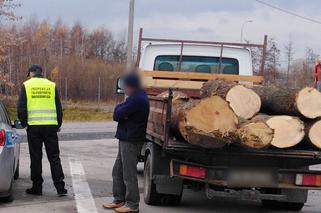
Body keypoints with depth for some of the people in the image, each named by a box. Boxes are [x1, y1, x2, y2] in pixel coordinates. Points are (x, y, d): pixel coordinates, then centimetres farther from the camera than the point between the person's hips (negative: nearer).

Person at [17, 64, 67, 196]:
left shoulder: (26, 85, 2)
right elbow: (59, 108, 9)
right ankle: (60, 187, -2)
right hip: (50, 126, 2)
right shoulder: (51, 85, 8)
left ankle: (37, 187, 11)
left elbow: (21, 108, -2)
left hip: (33, 126, -1)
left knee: (36, 158, 7)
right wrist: (58, 125, 18)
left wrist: (24, 123, 11)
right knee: (54, 157, 4)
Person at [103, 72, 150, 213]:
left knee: (129, 174, -4)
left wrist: (119, 107, 1)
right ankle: (119, 200, 25)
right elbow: (117, 115, 14)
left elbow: (117, 115, -20)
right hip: (126, 139, 11)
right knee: (118, 171, 16)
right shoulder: (138, 97, 16)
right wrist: (121, 109, -9)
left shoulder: (136, 99, -19)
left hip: (130, 141, -11)